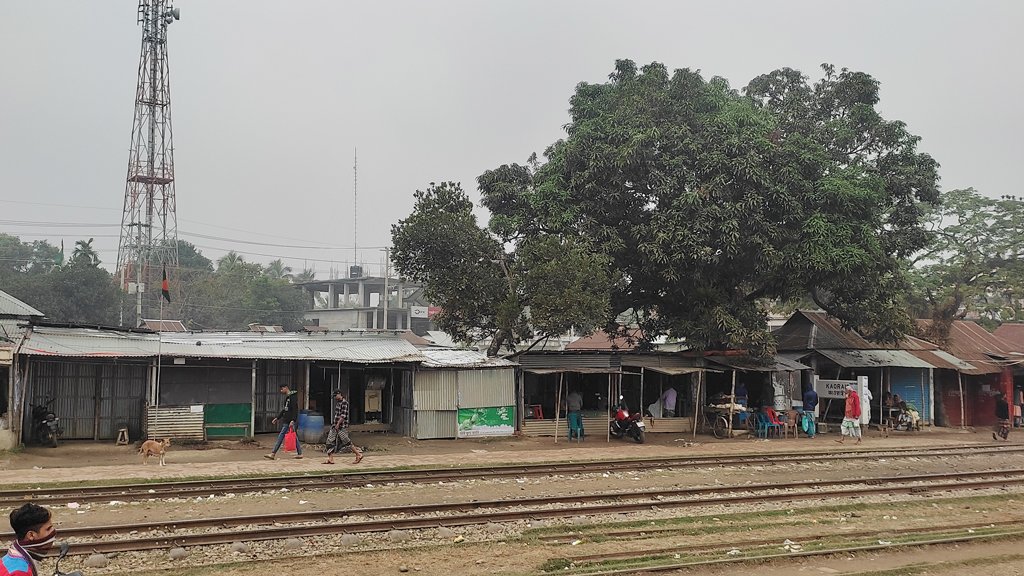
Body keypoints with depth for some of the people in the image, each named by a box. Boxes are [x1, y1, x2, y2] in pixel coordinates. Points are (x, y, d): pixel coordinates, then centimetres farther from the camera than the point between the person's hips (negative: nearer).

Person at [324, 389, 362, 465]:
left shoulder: (344, 402, -14)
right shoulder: (338, 402, 15)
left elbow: (343, 415, -19)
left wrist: (338, 424, -19)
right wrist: (336, 424, 19)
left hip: (342, 426, -9)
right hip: (336, 425, 9)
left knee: (346, 441, -5)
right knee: (330, 441, 3)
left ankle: (358, 455, 7)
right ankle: (330, 459, 5)